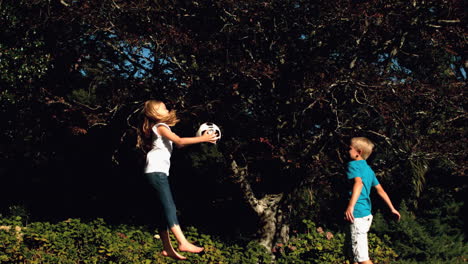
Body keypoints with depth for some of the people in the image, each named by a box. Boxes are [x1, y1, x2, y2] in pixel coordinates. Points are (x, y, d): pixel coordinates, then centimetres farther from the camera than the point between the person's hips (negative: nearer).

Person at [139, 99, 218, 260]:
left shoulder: (162, 127, 24)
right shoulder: (160, 127, -6)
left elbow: (178, 144, 20)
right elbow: (179, 141, -18)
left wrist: (200, 138, 11)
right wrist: (202, 138, -18)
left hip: (160, 171, 10)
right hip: (156, 170, -10)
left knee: (167, 209, 6)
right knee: (169, 207, -18)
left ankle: (167, 248, 7)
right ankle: (183, 243, -27)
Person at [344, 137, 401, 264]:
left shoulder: (353, 164, -8)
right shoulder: (368, 169, 17)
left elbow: (358, 183, -26)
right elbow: (380, 190, 19)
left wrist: (350, 206, -38)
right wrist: (392, 208, 27)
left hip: (357, 214, -9)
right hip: (367, 214, 9)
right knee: (353, 253, 20)